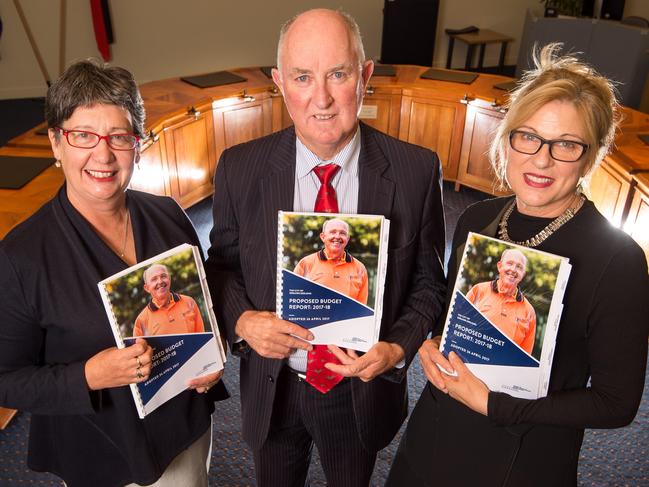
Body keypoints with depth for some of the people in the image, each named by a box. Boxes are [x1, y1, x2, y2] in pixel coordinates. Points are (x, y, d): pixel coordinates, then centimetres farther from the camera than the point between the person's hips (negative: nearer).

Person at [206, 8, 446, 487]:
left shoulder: (415, 169, -17)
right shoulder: (240, 167, -14)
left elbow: (428, 282, -7)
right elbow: (222, 264, -2)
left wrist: (398, 348, -22)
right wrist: (241, 319, -21)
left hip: (362, 389, 0)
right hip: (271, 388, 1)